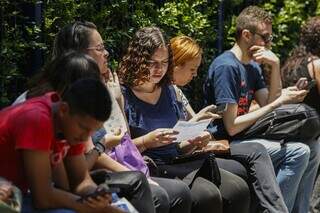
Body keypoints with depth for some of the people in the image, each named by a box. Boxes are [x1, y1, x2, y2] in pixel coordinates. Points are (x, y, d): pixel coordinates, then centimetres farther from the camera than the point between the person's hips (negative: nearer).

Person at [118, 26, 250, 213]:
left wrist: (194, 142, 4)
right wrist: (146, 141, -20)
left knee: (238, 188, -17)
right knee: (207, 196, -31)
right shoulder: (122, 95, -4)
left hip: (177, 163, 7)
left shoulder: (170, 92, 18)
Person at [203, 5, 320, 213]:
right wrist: (280, 102, -18)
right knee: (298, 153, -22)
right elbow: (232, 127, -20)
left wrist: (275, 66, -4)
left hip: (245, 138, 10)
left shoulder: (253, 67, 14)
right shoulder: (226, 66, -16)